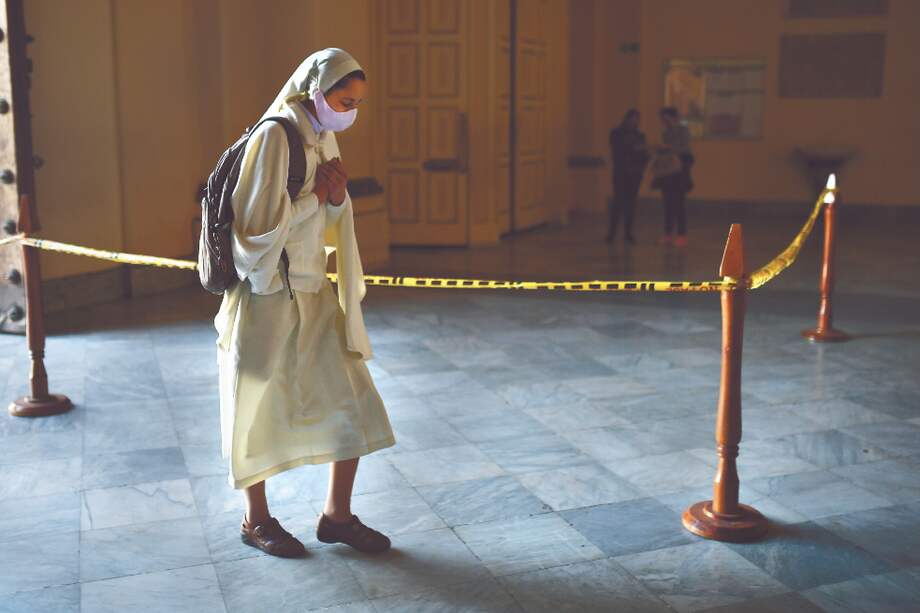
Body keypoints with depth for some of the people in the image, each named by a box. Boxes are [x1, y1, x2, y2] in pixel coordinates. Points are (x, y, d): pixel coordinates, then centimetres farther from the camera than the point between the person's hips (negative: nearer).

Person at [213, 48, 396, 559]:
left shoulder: (324, 137, 8)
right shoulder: (274, 137, -17)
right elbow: (260, 227, -21)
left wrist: (337, 195, -6)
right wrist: (316, 195, -12)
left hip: (314, 295, 8)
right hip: (269, 298, -7)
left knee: (354, 403, 6)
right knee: (260, 412, 8)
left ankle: (337, 515, 20)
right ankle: (255, 520, 27)